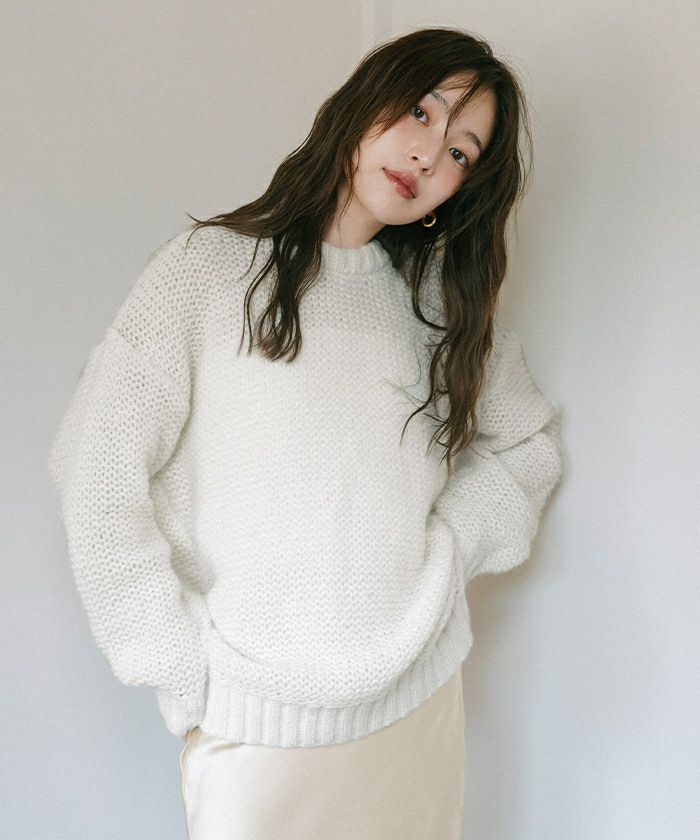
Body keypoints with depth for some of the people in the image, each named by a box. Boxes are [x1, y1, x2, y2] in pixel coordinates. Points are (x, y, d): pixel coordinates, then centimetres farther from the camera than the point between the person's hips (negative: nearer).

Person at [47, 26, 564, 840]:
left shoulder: (446, 300, 5)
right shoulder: (211, 266, -8)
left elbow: (530, 441, 13)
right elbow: (95, 466, -11)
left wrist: (447, 548, -3)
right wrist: (183, 679, -11)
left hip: (421, 699, 4)